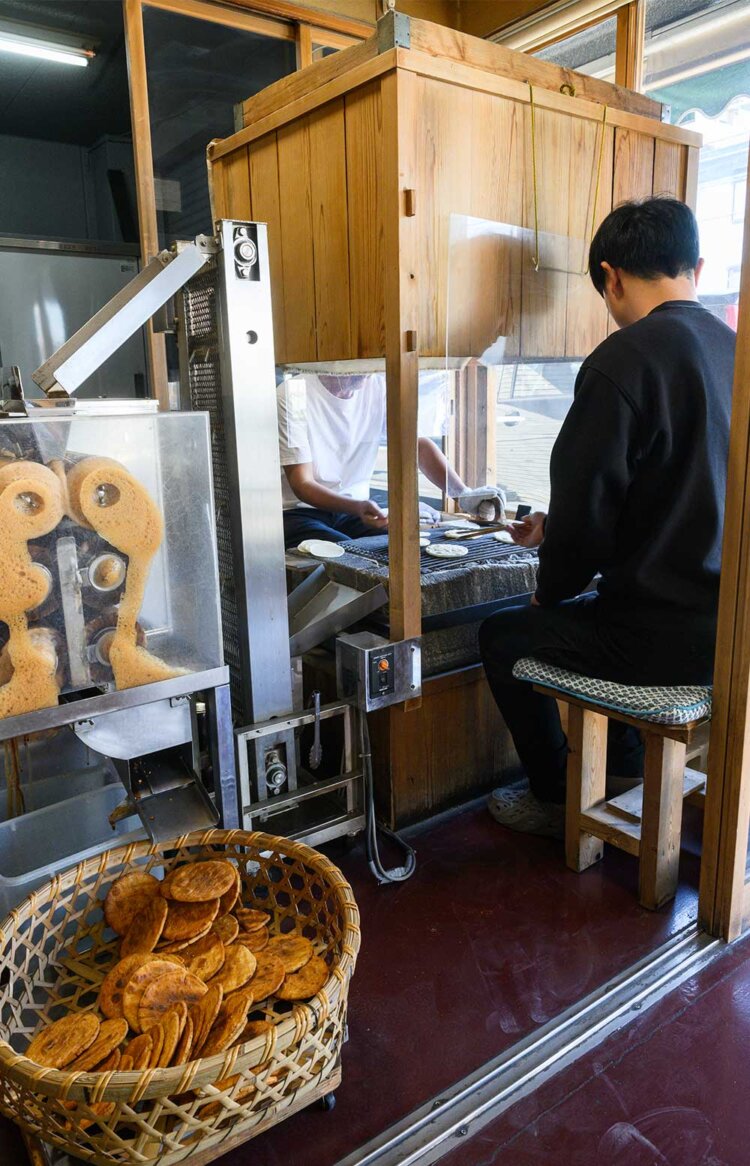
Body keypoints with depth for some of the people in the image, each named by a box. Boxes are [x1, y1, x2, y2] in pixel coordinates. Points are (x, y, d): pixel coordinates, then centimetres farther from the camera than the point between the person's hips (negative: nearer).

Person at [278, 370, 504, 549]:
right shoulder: (292, 396, -15)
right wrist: (357, 507, -37)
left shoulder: (379, 387, -1)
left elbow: (418, 445, -5)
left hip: (356, 507, 4)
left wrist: (464, 494, -22)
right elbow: (302, 484, -19)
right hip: (301, 511, -4)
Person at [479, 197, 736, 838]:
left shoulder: (624, 359, -19)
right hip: (727, 622, 8)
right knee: (598, 608, 33)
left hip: (670, 638, -8)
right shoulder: (730, 349, 6)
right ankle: (626, 767, 41)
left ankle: (558, 800, 29)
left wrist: (551, 591, 4)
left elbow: (586, 509, -18)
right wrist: (558, 529, 22)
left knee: (503, 637, 13)